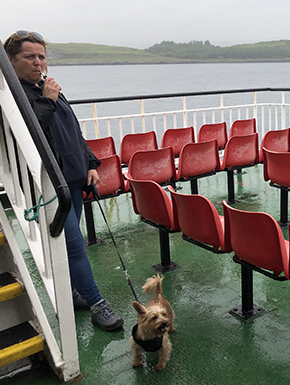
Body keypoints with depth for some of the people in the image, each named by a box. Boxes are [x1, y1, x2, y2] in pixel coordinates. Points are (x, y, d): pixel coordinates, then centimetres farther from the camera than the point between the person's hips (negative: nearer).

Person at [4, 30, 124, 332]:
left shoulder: (50, 89, 17)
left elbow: (75, 132, 21)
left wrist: (90, 165, 13)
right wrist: (47, 102, -19)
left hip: (72, 178, 8)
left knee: (65, 241, 16)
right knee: (74, 243, -7)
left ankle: (68, 293, 32)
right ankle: (97, 305, 4)